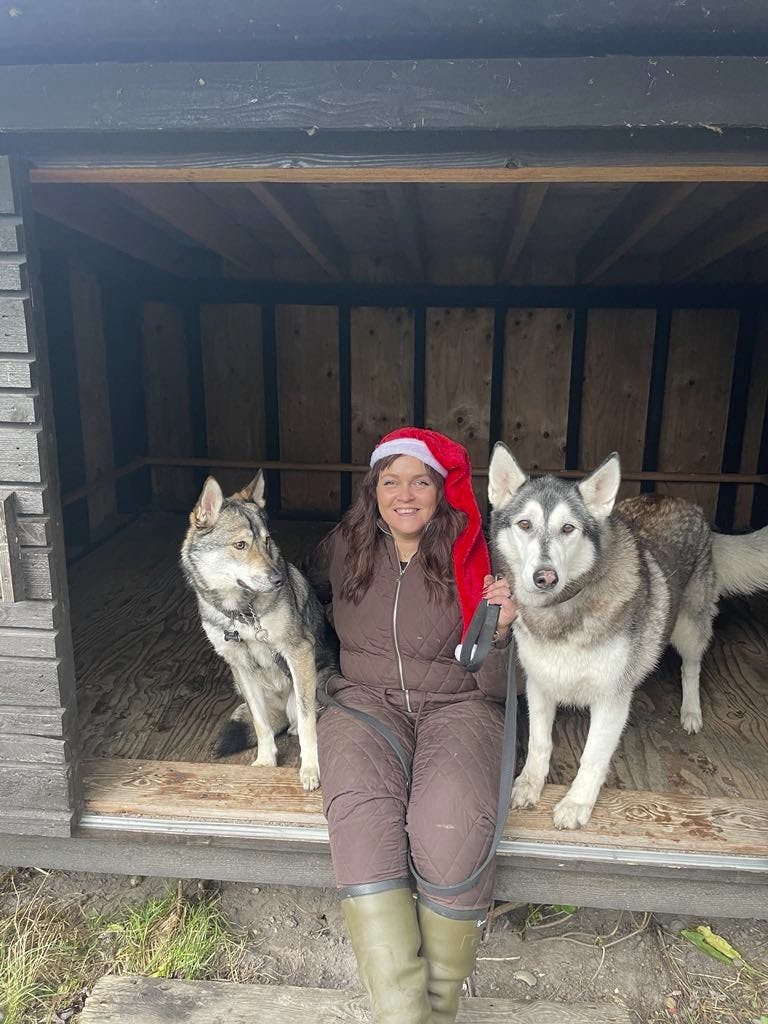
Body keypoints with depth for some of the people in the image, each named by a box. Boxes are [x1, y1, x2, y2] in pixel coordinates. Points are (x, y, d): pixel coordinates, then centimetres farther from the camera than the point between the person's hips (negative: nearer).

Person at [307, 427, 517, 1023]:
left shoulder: (470, 559, -1)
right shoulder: (344, 548, 5)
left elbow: (490, 686, -1)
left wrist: (498, 630, -20)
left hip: (455, 705, -1)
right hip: (365, 700, 2)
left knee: (453, 823, -32)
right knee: (359, 812, -32)